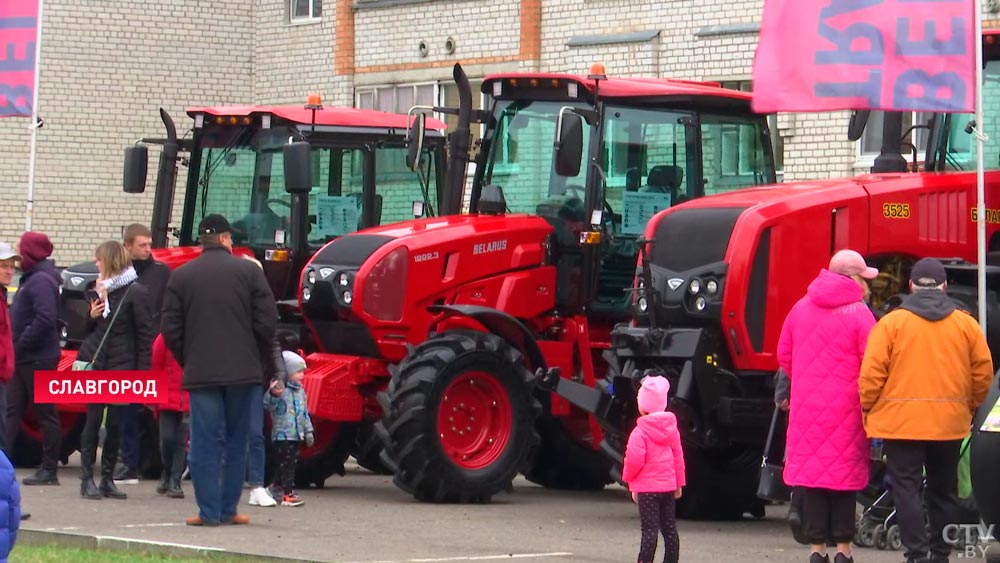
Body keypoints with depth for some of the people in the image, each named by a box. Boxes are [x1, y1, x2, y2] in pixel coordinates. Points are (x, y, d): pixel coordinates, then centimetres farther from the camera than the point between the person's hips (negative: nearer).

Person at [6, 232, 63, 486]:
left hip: (38, 359, -10)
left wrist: (21, 344, -20)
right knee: (12, 410, 7)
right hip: (26, 358, 10)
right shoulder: (32, 278, 15)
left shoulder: (41, 281, -16)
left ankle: (49, 470, 2)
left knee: (45, 413, -3)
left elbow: (45, 319, -26)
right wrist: (18, 346, 8)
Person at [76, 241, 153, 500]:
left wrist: (143, 373, -12)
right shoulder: (101, 288, 13)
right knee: (93, 420, -1)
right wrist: (91, 315, -2)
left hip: (121, 364, -4)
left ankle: (107, 479, 9)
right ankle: (87, 478, 0)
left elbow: (145, 334, -7)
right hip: (94, 361, 4)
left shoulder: (136, 292, -5)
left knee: (114, 423, 1)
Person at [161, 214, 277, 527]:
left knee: (205, 443, 1)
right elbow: (267, 321, -3)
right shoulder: (249, 271, -1)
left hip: (201, 372, 0)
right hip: (243, 372, 0)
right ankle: (228, 509, 9)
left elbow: (170, 329, 2)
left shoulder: (181, 276, 3)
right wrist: (257, 359, 12)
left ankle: (209, 511, -2)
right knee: (236, 442, 8)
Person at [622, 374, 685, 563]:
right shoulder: (671, 428, 5)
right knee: (670, 529, 11)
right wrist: (679, 483, 16)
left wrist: (628, 477, 0)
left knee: (650, 530, -7)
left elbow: (635, 460, -19)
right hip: (668, 485, 6)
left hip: (647, 488, -6)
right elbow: (678, 456, 9)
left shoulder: (640, 431, -15)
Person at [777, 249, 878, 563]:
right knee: (845, 475, 4)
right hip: (845, 409, -4)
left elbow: (784, 356, 13)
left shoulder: (801, 309, 7)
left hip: (806, 408, 4)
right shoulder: (859, 314, -9)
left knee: (809, 472, 7)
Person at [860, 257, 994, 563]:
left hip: (901, 422, -3)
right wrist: (970, 406, 20)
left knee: (906, 489, 0)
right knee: (943, 491, 15)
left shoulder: (891, 323, -4)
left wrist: (868, 407, 6)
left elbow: (872, 374, -8)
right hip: (950, 423, 3)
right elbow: (983, 372, 5)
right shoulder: (965, 324, 4)